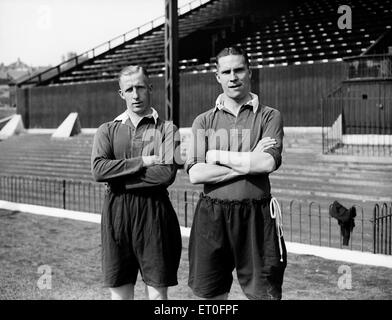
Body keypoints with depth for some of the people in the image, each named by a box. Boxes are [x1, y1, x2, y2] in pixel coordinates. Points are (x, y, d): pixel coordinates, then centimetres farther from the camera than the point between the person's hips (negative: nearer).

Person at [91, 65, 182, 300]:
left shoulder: (166, 129, 3)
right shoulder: (108, 130, 10)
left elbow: (167, 174, -12)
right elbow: (98, 169, -7)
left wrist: (118, 176, -9)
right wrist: (142, 162, -12)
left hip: (154, 211, -2)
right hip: (116, 212, 2)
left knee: (158, 291, 5)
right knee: (119, 291, 8)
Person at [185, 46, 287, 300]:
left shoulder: (269, 116, 4)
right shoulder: (204, 121, 8)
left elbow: (268, 163, -13)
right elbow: (195, 174, -5)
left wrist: (217, 155, -6)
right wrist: (249, 163, -10)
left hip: (255, 215, -2)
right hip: (211, 215, 2)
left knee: (265, 293, 4)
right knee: (211, 293, 10)